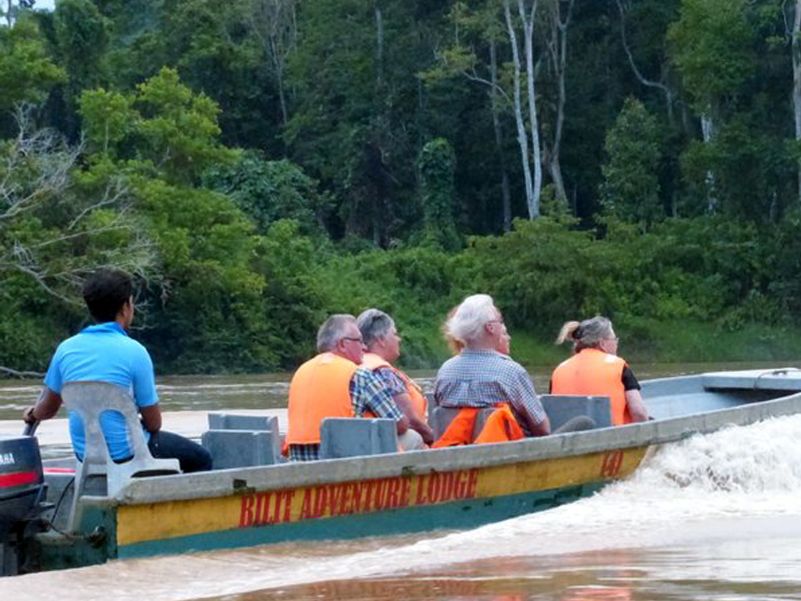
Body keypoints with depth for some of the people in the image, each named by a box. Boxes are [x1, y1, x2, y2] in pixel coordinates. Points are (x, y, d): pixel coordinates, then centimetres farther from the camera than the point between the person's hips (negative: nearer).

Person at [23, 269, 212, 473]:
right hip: (125, 453, -6)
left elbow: (47, 408, 12)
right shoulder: (134, 351, -17)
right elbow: (154, 423, -12)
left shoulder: (66, 349, -2)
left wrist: (32, 414, 35)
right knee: (200, 459, 15)